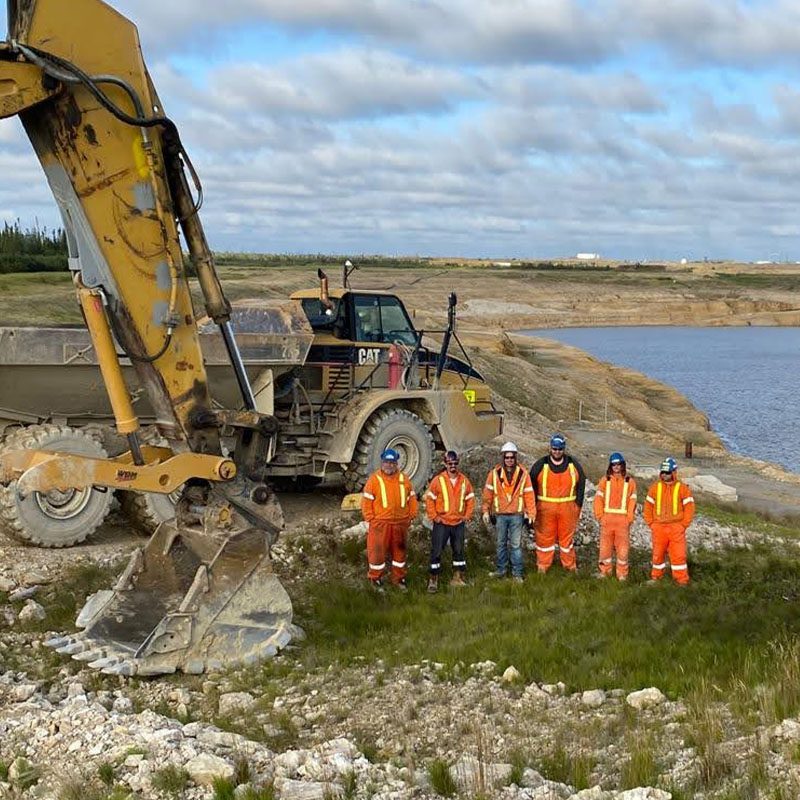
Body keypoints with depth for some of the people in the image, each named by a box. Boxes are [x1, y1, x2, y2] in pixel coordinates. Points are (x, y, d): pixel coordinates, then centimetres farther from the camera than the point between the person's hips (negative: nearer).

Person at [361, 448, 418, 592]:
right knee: (377, 551, 1)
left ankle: (398, 578, 28)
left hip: (400, 523, 3)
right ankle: (375, 579, 16)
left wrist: (411, 516, 6)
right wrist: (370, 520, -7)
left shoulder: (404, 479, 5)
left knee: (399, 550, 14)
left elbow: (412, 499, 12)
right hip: (380, 523, -3)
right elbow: (366, 501, -5)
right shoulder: (374, 479, -6)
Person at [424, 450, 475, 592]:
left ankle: (457, 578, 22)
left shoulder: (464, 481, 5)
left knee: (459, 550, 11)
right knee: (436, 550, -4)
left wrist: (467, 516, 4)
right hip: (441, 523, -4)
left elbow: (470, 499, 13)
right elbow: (429, 498, -2)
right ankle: (433, 579, 4)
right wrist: (433, 517, -6)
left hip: (459, 523, 4)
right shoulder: (438, 480, -5)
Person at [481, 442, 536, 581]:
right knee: (501, 544, 11)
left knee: (516, 544, 1)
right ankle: (501, 570, 21)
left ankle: (517, 572, 8)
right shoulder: (495, 472, 0)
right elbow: (488, 492, 5)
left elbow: (529, 494, 3)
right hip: (499, 515, 1)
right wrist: (486, 511, 3)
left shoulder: (523, 473, 0)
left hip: (517, 514, -1)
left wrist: (531, 512, 2)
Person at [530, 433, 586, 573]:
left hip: (567, 508, 1)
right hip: (545, 508, -1)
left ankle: (570, 566, 21)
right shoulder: (540, 465, -1)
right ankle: (542, 566, 13)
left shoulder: (573, 465, 4)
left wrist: (578, 505, 6)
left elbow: (581, 484, 11)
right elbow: (532, 486, 4)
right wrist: (534, 506, 1)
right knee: (544, 536, 4)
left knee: (567, 537, 10)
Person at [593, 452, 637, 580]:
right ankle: (605, 571, 15)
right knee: (605, 547, 4)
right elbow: (598, 499, 6)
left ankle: (622, 574, 8)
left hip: (623, 520, -1)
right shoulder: (605, 480, 9)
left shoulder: (630, 482, 8)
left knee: (623, 548, -1)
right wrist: (600, 516, -3)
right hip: (607, 519, 1)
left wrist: (629, 519, -3)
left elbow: (632, 501, 5)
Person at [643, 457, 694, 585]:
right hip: (658, 527, 3)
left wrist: (683, 525, -5)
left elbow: (689, 507, -1)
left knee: (678, 554, -4)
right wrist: (650, 523, 3)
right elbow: (648, 506, 9)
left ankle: (681, 579, 2)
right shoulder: (655, 487, 5)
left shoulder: (682, 488, -1)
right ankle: (656, 576, 22)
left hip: (676, 528, -2)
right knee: (657, 553, 10)